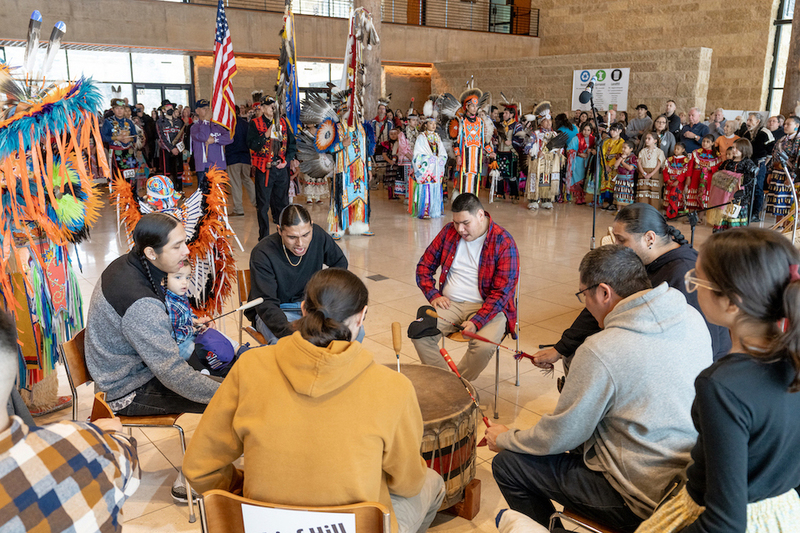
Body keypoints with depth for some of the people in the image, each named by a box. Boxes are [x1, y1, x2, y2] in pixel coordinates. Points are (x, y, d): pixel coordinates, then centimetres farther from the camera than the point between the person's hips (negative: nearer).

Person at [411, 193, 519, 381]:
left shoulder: (504, 243, -10)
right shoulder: (449, 232, 4)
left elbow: (503, 290, -13)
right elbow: (425, 265, 14)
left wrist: (477, 321, -23)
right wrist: (433, 295, -3)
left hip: (487, 307, -4)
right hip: (450, 304, 4)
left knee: (484, 346, -32)